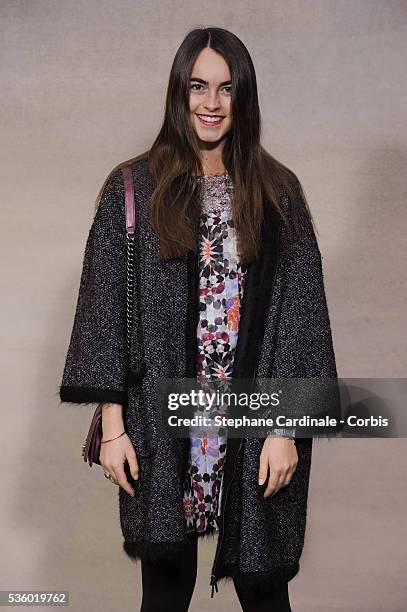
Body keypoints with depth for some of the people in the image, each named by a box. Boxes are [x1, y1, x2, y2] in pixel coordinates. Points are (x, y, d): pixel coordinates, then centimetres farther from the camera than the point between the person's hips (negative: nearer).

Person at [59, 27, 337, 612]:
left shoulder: (278, 191, 4)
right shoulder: (133, 189, 2)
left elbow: (300, 311, 0)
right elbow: (106, 305, 0)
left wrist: (286, 427, -7)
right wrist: (112, 425, -5)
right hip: (161, 426, 0)